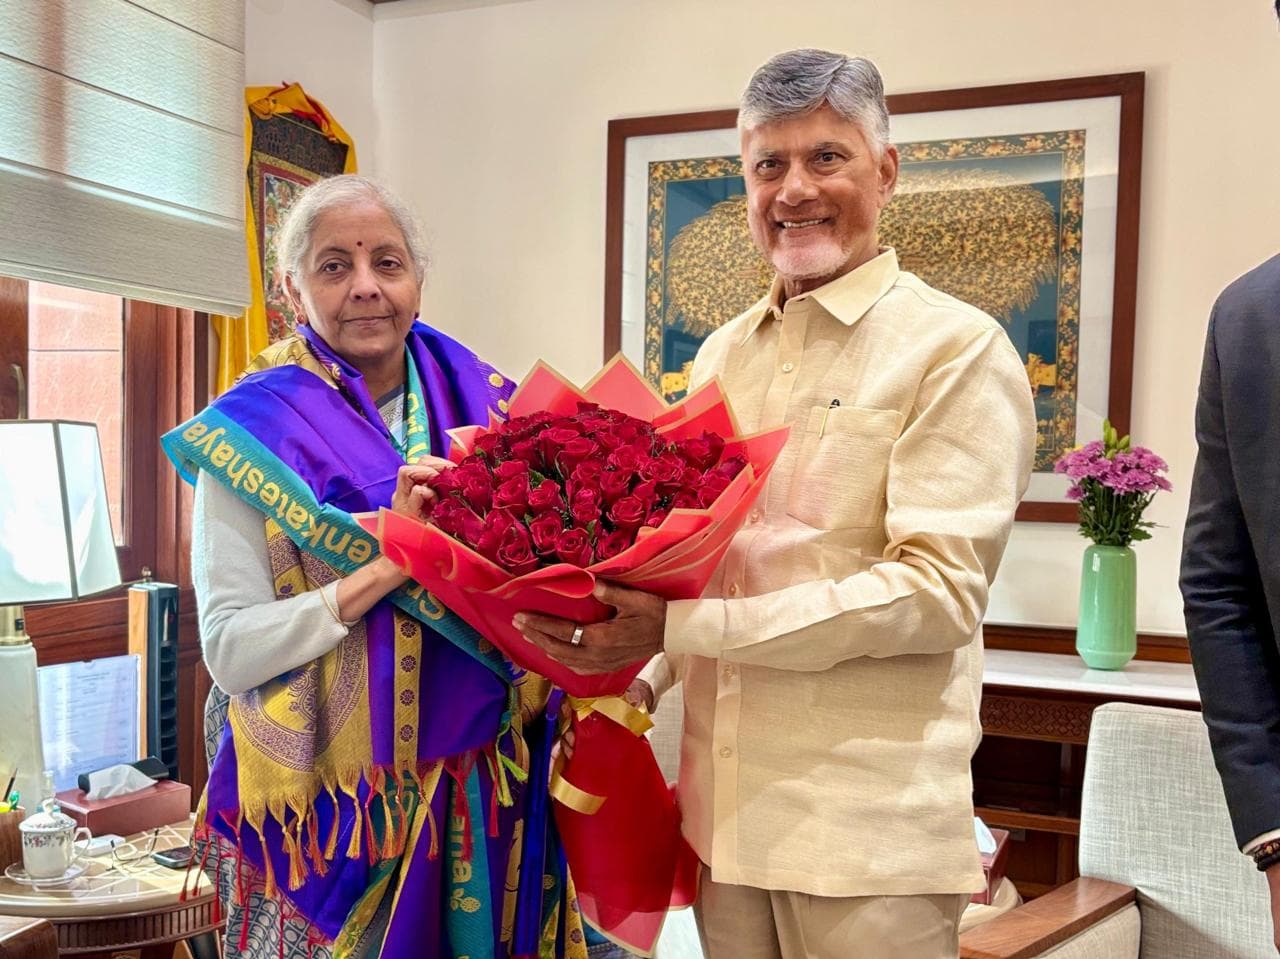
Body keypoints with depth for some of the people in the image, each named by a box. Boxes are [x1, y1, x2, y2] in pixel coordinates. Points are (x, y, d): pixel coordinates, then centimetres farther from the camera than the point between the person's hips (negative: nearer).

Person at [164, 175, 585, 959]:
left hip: (487, 789, 3)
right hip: (332, 803, -3)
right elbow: (230, 648, -13)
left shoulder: (486, 404, 2)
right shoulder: (254, 431, -7)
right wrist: (382, 569, -23)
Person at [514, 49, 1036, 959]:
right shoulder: (722, 355, 11)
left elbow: (940, 591, -16)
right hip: (723, 808, 5)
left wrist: (681, 627, -21)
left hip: (869, 828, -5)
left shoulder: (958, 348, -7)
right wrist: (631, 680, 0)